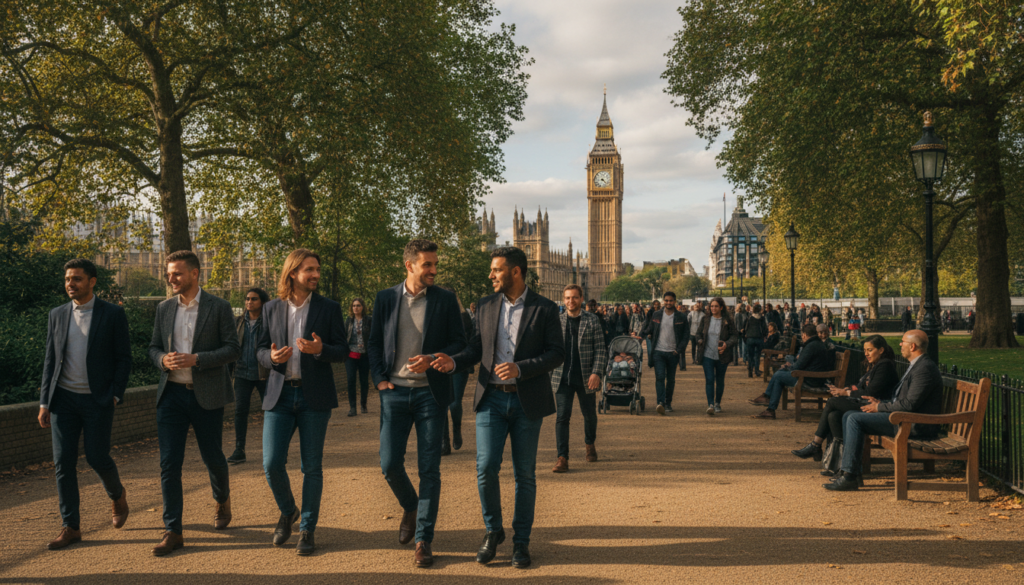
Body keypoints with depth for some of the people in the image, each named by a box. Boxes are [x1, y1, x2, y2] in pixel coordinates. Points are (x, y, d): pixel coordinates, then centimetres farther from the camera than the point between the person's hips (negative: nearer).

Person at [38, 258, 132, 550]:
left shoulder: (113, 314, -4)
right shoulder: (57, 315, 7)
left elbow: (123, 358, -3)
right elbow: (50, 360, 9)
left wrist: (115, 396, -11)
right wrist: (44, 402, 4)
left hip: (98, 400, -3)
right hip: (64, 398, 3)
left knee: (97, 457, -2)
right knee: (63, 461, 0)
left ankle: (117, 495, 30)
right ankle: (70, 527, 9)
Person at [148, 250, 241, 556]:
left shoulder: (219, 307, -4)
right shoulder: (164, 308, 9)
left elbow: (233, 349, -8)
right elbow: (154, 347, 15)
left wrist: (196, 359, -19)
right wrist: (163, 359, -8)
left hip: (206, 395, -3)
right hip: (171, 394, 3)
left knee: (212, 456, 10)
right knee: (169, 463, -1)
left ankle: (222, 501, 40)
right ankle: (173, 531, 5)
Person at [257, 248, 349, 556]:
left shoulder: (329, 308, 1)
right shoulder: (272, 308, 7)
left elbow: (343, 351, 0)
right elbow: (261, 349, 11)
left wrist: (320, 350, -21)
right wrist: (272, 357, -12)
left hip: (314, 396, -2)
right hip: (280, 395, 2)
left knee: (312, 466, 2)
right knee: (272, 463, -3)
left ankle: (307, 529, 16)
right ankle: (287, 512, 25)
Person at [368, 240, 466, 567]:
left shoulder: (446, 300, 2)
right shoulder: (385, 299, 7)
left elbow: (460, 343, 3)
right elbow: (374, 342, 13)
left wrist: (433, 360, -14)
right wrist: (379, 378, 0)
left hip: (431, 393, -1)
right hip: (395, 393, 2)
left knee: (429, 470, 0)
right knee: (390, 464, -1)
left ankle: (424, 540, 10)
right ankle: (410, 507, 30)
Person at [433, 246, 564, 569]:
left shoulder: (545, 309, -3)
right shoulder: (485, 306, 7)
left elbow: (557, 353, -6)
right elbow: (477, 347, 13)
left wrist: (520, 368, -19)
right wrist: (454, 362, -6)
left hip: (527, 400, -2)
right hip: (491, 398, 2)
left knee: (524, 473, 6)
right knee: (486, 467, -6)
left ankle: (521, 541, 19)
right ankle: (493, 530, 17)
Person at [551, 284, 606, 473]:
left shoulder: (592, 321, 0)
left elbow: (600, 349, -2)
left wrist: (597, 373, -13)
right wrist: (547, 373, 4)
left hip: (586, 378, 0)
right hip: (562, 377, 0)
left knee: (590, 415, 15)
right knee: (562, 416, -7)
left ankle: (590, 444, 42)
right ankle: (562, 458, -4)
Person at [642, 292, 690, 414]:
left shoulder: (681, 318, 2)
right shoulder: (656, 316, 6)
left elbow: (686, 335, 4)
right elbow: (648, 331, 17)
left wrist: (679, 349, -6)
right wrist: (646, 335, -3)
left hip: (672, 353, 0)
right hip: (658, 352, 0)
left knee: (671, 379, 9)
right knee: (660, 377, -13)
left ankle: (668, 403, 21)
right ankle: (660, 403, -21)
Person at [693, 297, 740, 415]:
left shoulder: (728, 321, -2)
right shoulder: (706, 320, 6)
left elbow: (735, 336, -4)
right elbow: (699, 333, 17)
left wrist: (727, 344, -21)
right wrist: (699, 340, -4)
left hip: (722, 356, -1)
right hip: (707, 355, 1)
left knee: (720, 381, 11)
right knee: (709, 379, -11)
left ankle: (718, 404, 27)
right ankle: (710, 405, -14)